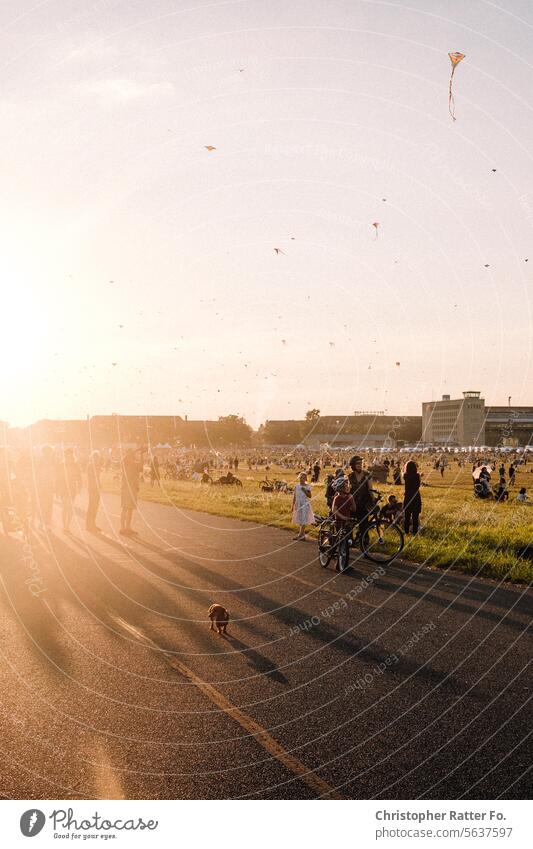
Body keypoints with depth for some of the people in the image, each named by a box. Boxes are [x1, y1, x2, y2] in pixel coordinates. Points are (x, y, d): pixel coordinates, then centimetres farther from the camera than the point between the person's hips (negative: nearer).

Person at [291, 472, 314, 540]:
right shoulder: (296, 486, 4)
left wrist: (304, 490, -22)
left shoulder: (307, 487, -5)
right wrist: (293, 505, 7)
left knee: (303, 519, -6)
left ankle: (301, 534, -4)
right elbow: (294, 496, 7)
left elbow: (309, 496, -10)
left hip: (305, 504, -4)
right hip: (298, 504, 4)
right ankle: (302, 534, 18)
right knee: (299, 520, 9)